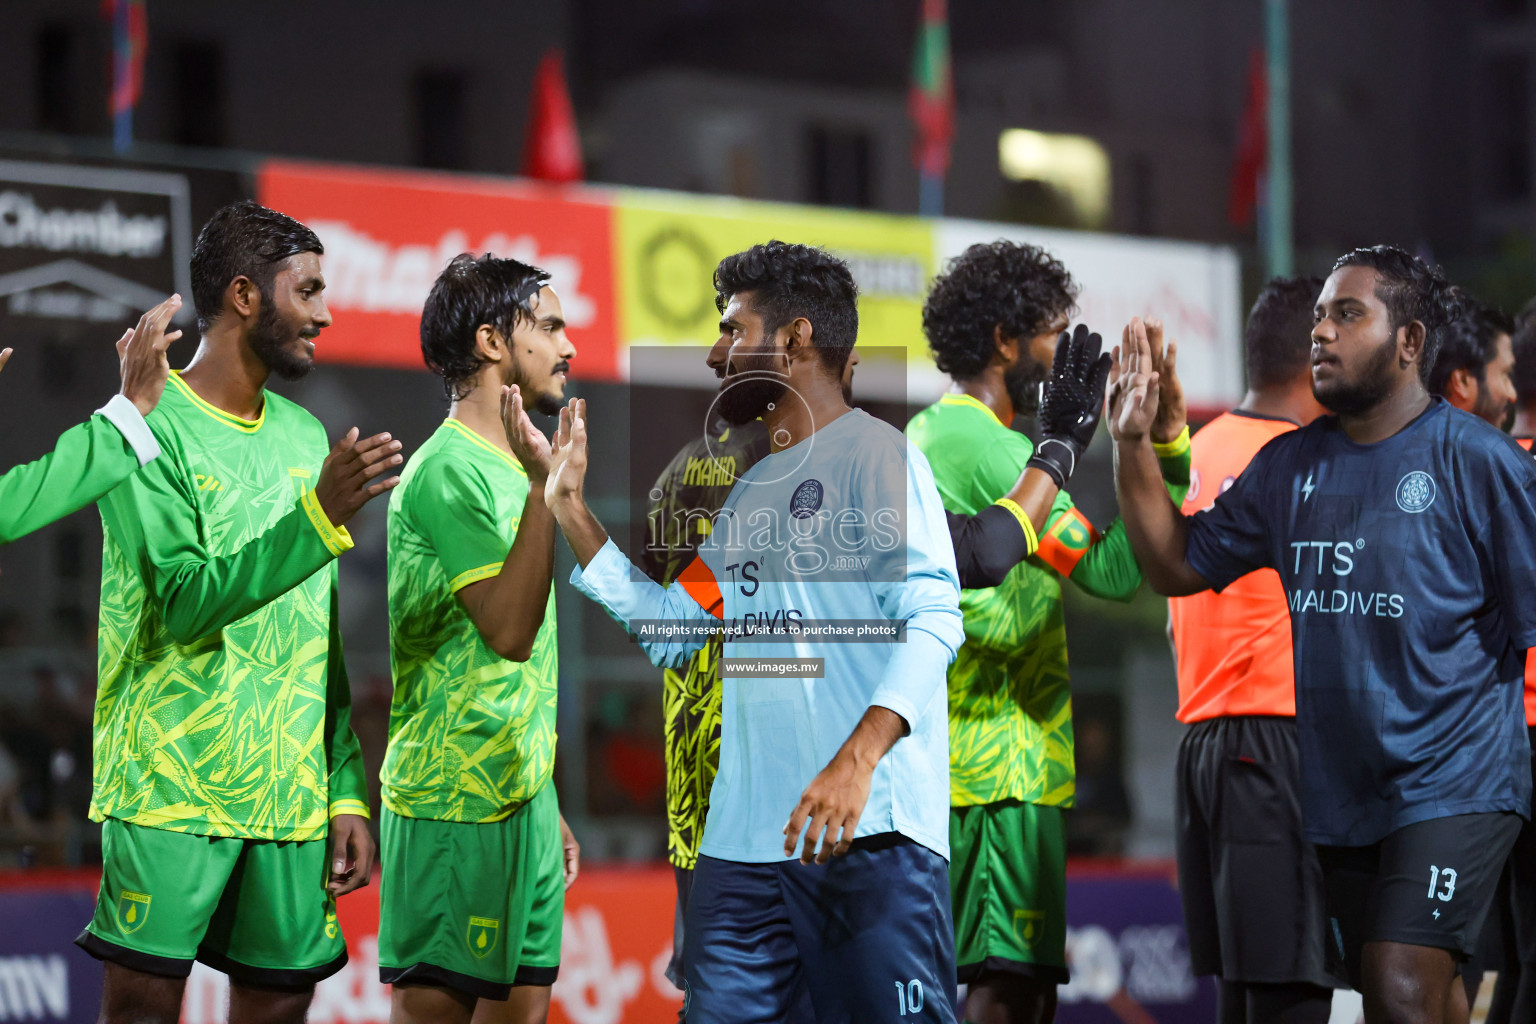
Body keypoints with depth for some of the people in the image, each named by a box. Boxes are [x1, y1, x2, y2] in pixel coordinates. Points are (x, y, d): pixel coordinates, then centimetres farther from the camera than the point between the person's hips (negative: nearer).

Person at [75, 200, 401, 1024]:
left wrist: (348, 791, 9)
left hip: (294, 797, 6)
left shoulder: (305, 437, 14)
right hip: (173, 791, -6)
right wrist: (321, 514, -24)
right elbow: (187, 602, -17)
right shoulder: (151, 428, -6)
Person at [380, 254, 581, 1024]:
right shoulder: (448, 471, -13)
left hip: (520, 794, 9)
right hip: (455, 801, -9)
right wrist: (544, 485, -29)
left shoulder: (507, 467, 17)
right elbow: (509, 630, -23)